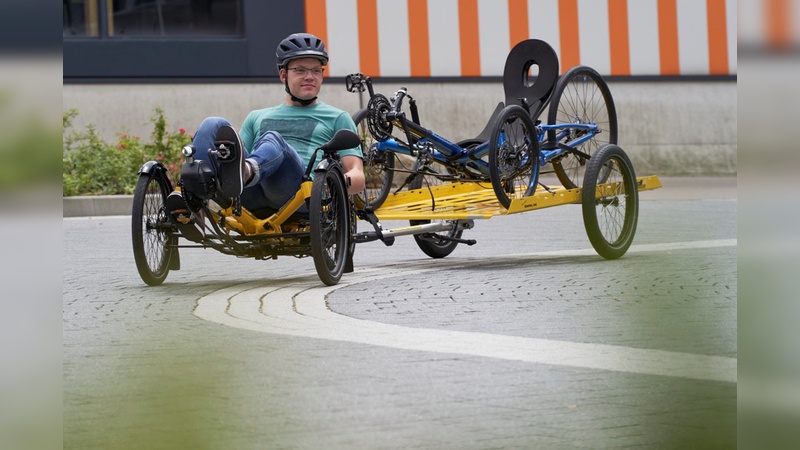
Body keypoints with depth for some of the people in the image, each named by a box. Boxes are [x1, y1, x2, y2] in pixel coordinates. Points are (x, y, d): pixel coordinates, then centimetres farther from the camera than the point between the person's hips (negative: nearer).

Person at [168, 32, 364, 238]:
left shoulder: (337, 118, 28)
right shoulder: (257, 117, 37)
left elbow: (358, 178, 15)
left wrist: (341, 182, -11)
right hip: (251, 197, 3)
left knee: (272, 140, -34)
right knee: (213, 126, -19)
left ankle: (246, 171, -71)